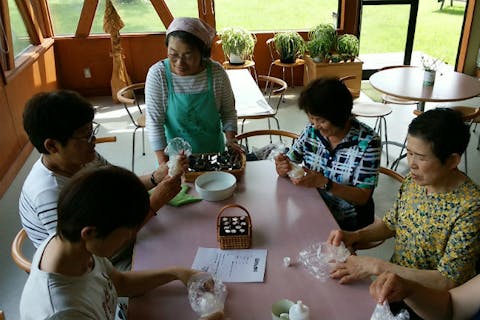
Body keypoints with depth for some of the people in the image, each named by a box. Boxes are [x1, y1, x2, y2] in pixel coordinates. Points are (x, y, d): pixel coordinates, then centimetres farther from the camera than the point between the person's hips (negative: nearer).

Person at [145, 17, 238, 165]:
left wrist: (230, 138, -16)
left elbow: (228, 112, -1)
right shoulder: (157, 75, -18)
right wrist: (163, 161, -19)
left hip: (213, 151, 2)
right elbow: (154, 121, -16)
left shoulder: (217, 73, -14)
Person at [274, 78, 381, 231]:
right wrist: (283, 166, -21)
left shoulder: (367, 142, -16)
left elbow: (362, 197, -15)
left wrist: (324, 183, -29)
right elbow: (289, 163, 3)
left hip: (348, 224, -4)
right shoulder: (311, 130, -4)